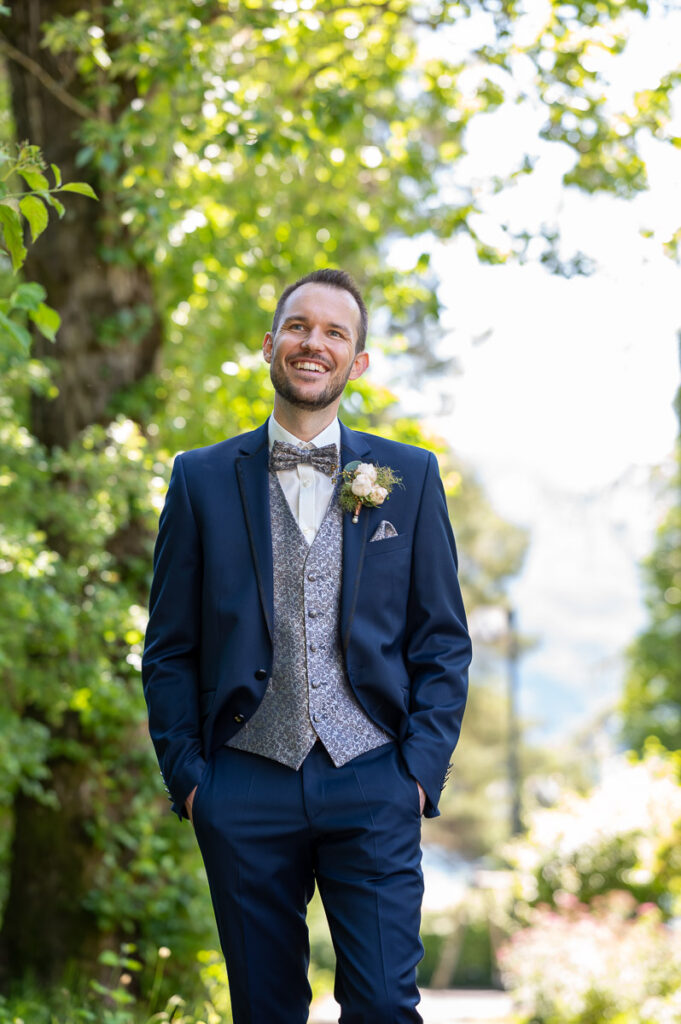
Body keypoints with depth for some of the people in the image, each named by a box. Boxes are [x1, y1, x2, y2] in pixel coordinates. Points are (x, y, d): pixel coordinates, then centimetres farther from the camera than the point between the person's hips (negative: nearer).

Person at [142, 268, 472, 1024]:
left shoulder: (409, 477, 9)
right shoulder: (203, 479, 7)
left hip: (373, 788, 0)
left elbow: (443, 641, 9)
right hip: (246, 787, 0)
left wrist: (421, 769, -1)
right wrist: (185, 775, 0)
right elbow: (169, 648, 9)